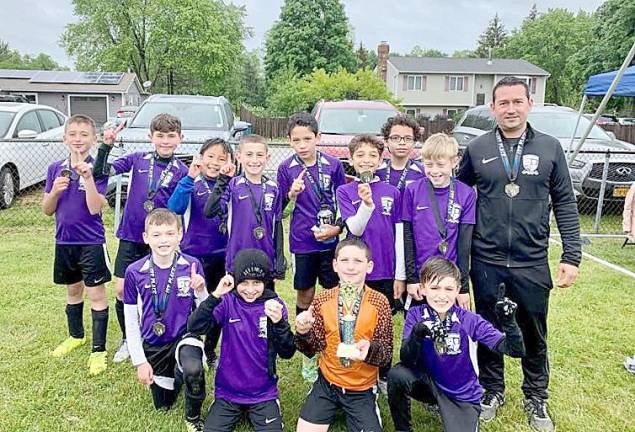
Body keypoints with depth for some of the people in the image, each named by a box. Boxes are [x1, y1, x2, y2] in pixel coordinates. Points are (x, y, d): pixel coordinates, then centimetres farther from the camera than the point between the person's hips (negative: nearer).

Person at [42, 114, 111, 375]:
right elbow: (47, 210, 5)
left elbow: (95, 208, -19)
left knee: (96, 294, 0)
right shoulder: (56, 169, 3)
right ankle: (76, 336, 41)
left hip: (92, 241, -5)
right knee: (73, 290, 21)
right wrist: (55, 191, -14)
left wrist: (87, 176, -28)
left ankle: (98, 350, 9)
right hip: (64, 241, 5)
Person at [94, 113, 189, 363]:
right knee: (121, 290, 2)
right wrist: (106, 146, -16)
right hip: (130, 236, 2)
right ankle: (127, 340, 25)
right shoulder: (137, 159, 1)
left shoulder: (181, 171, -4)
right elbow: (100, 173, -7)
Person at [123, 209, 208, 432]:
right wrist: (139, 361, -4)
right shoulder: (134, 272, -14)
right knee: (163, 405, 16)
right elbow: (131, 320, -4)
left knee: (193, 369, -35)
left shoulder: (192, 265, -15)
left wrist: (201, 291, -28)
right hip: (153, 345, 2)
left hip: (185, 336, -2)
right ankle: (176, 373, 49)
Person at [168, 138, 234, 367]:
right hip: (195, 254, -3)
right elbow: (176, 207, -23)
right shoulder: (192, 184, -7)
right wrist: (190, 177, -33)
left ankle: (210, 352, 33)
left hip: (223, 255, 4)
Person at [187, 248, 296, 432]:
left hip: (264, 393, 0)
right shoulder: (227, 301, -6)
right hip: (228, 391, 1)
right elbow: (194, 328, -18)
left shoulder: (274, 304, -7)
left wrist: (279, 322, -29)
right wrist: (216, 295, -29)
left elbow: (287, 353, -12)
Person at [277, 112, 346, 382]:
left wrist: (337, 228, -8)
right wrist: (292, 194, -17)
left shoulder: (333, 165, -2)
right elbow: (278, 207, 2)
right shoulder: (286, 168, -2)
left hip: (330, 241, 0)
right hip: (302, 243, 0)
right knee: (305, 296, 9)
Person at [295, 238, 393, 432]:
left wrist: (369, 349, -30)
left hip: (362, 389, -1)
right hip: (327, 383, 1)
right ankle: (335, 409, 18)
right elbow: (312, 349, -4)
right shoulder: (322, 300, -6)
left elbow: (386, 355, -9)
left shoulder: (380, 302, -12)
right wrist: (303, 333, -24)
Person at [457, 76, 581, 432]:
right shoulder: (477, 149, 1)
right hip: (486, 262, 0)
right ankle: (493, 390, 35)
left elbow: (565, 204, 2)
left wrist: (572, 256, -3)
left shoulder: (550, 147, 0)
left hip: (532, 263, 0)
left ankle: (536, 398, 35)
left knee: (534, 334, 13)